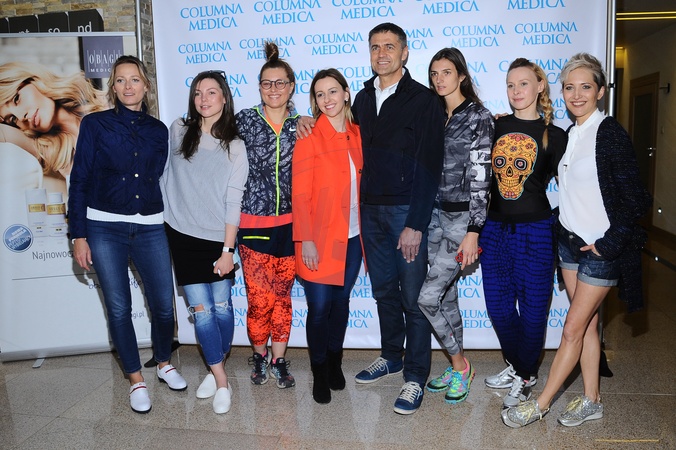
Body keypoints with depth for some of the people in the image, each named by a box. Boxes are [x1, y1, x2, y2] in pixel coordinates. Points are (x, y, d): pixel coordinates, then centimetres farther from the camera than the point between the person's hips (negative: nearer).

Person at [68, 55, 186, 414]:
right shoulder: (95, 124, 1)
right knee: (118, 308, 5)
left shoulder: (158, 130, 8)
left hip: (150, 228, 2)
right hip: (105, 228, -1)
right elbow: (79, 181, 0)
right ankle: (136, 380, 23)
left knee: (164, 304, 1)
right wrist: (78, 236, -4)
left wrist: (171, 228, 7)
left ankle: (164, 363, 30)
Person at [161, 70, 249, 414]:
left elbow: (233, 202, -5)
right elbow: (163, 174, 15)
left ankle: (217, 369, 27)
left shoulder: (234, 147, -2)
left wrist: (228, 249, -9)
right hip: (182, 234, 2)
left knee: (221, 306, 5)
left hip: (217, 236, -1)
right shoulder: (177, 131, 4)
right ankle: (221, 380, 12)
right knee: (200, 310, 0)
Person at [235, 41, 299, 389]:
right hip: (253, 222, -2)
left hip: (289, 223, 2)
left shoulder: (302, 126, 5)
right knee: (259, 299, -1)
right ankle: (259, 355, 26)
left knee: (282, 296, 9)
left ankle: (279, 360, 26)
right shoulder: (244, 120, -1)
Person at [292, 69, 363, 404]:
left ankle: (335, 362, 34)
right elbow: (299, 194, -11)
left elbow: (361, 184, 12)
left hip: (352, 238, 5)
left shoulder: (357, 135, 7)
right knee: (319, 307, 1)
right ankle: (319, 373, 21)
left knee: (341, 302, 15)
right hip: (319, 239, -4)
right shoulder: (309, 138, -7)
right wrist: (305, 240, -15)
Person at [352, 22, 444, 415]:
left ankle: (415, 377, 13)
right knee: (384, 290, 16)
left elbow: (429, 167, -12)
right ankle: (391, 356, 33)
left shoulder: (424, 101, -6)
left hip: (407, 212, -5)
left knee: (413, 297, 1)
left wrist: (416, 224, -17)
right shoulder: (363, 98, 12)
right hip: (370, 210, 6)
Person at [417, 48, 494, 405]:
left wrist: (473, 232, -17)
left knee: (428, 297, -10)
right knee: (446, 295, 13)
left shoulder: (479, 118, -8)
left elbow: (480, 178, -13)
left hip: (462, 218, -6)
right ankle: (457, 367, 29)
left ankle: (460, 365, 13)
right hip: (434, 214, 7)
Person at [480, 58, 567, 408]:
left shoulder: (554, 136, -1)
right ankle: (516, 366, 33)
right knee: (498, 306, 10)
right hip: (495, 228, 4)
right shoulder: (496, 126, 7)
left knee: (532, 309, 5)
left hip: (536, 231, -3)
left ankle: (525, 377, 25)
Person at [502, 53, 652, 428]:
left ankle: (539, 406, 12)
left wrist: (608, 243, -16)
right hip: (569, 239, 7)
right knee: (586, 325, 15)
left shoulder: (610, 133, -13)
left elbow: (634, 199, -15)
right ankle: (591, 401, 28)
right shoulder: (569, 134, 8)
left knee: (573, 330, 2)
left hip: (601, 247, -7)